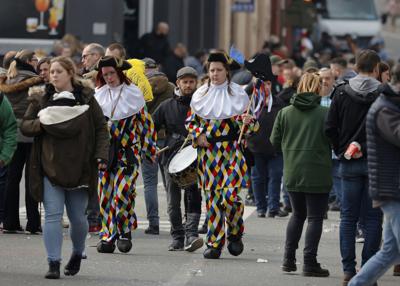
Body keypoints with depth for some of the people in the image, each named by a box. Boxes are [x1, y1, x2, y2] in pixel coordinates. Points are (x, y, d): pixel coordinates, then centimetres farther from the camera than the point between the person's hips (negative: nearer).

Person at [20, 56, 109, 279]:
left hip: (78, 167, 0)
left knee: (78, 217, 6)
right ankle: (53, 264, -9)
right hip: (50, 167, 0)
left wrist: (101, 155, -9)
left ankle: (78, 254, 33)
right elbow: (25, 125, 8)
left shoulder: (86, 98, 3)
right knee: (53, 215, -9)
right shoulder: (41, 99, 6)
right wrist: (42, 122, -13)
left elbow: (101, 128, 4)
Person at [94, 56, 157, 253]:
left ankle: (125, 233, 2)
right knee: (105, 194, 1)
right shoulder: (98, 94, 7)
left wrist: (149, 148, 6)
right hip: (105, 151, 3)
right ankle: (107, 236, 8)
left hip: (128, 151, -3)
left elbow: (145, 121, 6)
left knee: (122, 193, -13)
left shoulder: (134, 93, 0)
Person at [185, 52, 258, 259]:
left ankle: (235, 234, 13)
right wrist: (198, 135, -4)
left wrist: (248, 122, -19)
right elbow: (190, 121, 15)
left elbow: (251, 126, 5)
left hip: (232, 150, -2)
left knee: (230, 195, -13)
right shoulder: (201, 94, 8)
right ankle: (214, 243, 8)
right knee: (213, 196, 2)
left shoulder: (238, 94, 2)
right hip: (208, 151, 2)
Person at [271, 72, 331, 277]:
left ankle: (289, 258, 16)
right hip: (317, 174, -4)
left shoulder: (285, 113, -1)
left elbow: (275, 142, 5)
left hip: (292, 174, 4)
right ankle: (309, 262, -1)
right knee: (315, 217, 3)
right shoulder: (325, 113, -11)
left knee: (298, 214, 20)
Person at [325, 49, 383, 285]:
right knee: (373, 218, 4)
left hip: (349, 164, 2)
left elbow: (330, 129, -2)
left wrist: (342, 150, 7)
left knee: (348, 217, 8)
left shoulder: (342, 93, 0)